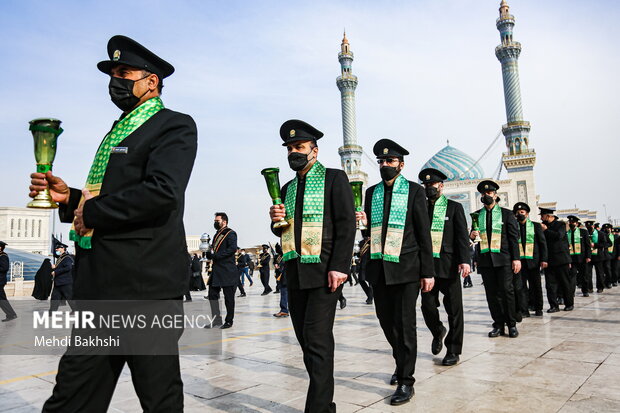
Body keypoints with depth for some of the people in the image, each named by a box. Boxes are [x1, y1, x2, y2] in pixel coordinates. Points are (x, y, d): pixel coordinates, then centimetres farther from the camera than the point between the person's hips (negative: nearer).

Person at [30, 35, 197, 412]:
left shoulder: (175, 125, -3)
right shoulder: (117, 132, 23)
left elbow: (161, 191, -19)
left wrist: (90, 212, -10)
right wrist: (69, 197, 7)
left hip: (144, 285, -8)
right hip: (97, 284, 8)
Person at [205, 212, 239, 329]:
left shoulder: (230, 233, -6)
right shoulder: (217, 235, 19)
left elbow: (233, 248, -21)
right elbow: (212, 251, 21)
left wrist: (216, 255, -21)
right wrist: (209, 253, -3)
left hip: (228, 271, -8)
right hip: (217, 270, 8)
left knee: (229, 297, 0)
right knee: (212, 294, 7)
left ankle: (229, 321, 9)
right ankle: (216, 319, 17)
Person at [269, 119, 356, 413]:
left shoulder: (334, 179, -1)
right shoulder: (288, 188, 17)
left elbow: (346, 225, -9)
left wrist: (339, 267, -18)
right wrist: (277, 221, -1)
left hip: (324, 271, -6)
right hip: (295, 273, 7)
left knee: (317, 339, -9)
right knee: (306, 339, 11)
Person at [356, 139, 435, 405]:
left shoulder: (414, 191, 0)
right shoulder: (371, 192, 12)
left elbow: (424, 233, -3)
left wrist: (428, 272, -6)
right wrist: (363, 222, -7)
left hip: (405, 267, -4)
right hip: (379, 267, 5)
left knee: (404, 323, -2)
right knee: (386, 321, 14)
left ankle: (406, 381, 11)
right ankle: (402, 364, 37)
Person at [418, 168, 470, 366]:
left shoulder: (454, 207, 5)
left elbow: (462, 235, -3)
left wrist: (465, 260, -15)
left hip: (449, 265, -2)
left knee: (454, 309, 3)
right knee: (427, 306, 1)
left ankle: (453, 350, 17)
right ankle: (438, 332, 32)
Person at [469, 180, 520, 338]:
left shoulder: (506, 213, 7)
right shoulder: (477, 215, 14)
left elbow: (514, 237, 3)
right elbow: (473, 235, 21)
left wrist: (516, 258, -4)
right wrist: (472, 235, -4)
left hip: (503, 259, -3)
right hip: (485, 260, 3)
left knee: (507, 290, -3)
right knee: (491, 293, 4)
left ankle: (512, 324, 8)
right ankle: (498, 325, 12)